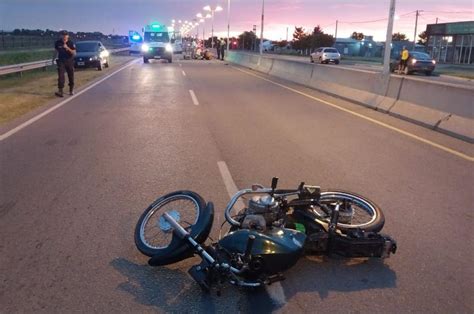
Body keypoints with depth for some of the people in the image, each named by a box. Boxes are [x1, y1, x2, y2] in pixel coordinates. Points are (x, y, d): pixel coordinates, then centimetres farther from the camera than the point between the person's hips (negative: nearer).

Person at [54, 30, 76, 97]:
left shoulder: (71, 43, -10)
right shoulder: (57, 43, -5)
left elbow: (74, 53, -15)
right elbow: (56, 51, 12)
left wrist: (67, 48, -26)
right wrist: (56, 58, 14)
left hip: (69, 61, 0)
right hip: (61, 61, 0)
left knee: (71, 76, 8)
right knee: (61, 76, -12)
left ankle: (71, 90, 26)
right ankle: (60, 91, -19)